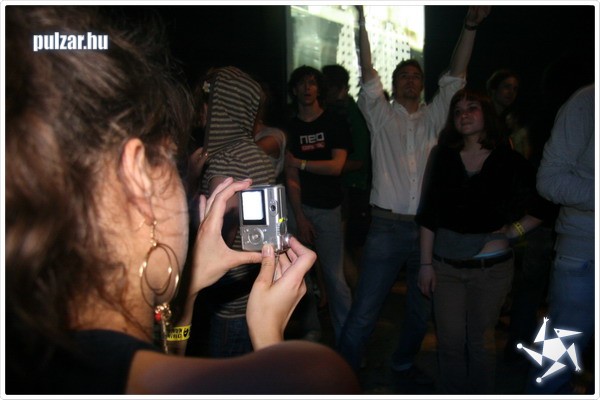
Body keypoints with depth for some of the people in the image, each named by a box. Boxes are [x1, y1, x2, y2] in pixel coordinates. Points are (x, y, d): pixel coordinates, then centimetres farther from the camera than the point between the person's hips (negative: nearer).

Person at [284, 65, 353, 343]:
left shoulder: (335, 123, 6)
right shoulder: (290, 128, 10)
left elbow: (336, 166, -6)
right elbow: (291, 177, 0)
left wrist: (300, 162, -5)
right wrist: (300, 218, -9)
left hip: (328, 208, -2)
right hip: (298, 207, 2)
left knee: (334, 277, -3)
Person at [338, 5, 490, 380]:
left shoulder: (433, 117, 13)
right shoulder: (381, 116, 6)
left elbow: (455, 76, 6)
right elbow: (368, 77, -5)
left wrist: (471, 26, -2)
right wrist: (363, 23, -11)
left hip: (427, 228, 4)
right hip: (387, 227, -3)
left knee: (422, 309, 17)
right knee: (365, 312, -3)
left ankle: (404, 363, 38)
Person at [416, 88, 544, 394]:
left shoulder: (509, 161, -2)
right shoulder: (443, 156, 1)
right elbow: (428, 214, 0)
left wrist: (513, 230, -5)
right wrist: (425, 263, -2)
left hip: (490, 266, -1)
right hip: (445, 265, 1)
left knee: (481, 341, 12)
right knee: (449, 341, 7)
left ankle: (480, 393, 29)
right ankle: (451, 393, 24)